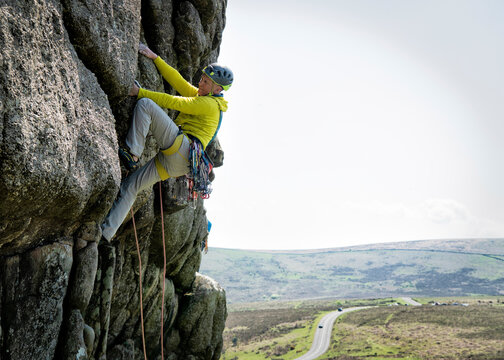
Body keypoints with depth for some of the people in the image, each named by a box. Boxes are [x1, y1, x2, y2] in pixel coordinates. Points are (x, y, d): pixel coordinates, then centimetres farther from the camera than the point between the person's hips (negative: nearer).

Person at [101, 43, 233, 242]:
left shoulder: (210, 104, -4)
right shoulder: (200, 97, 25)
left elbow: (173, 102, -9)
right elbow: (176, 80, 24)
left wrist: (140, 92, -7)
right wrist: (155, 58, 20)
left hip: (182, 148, -9)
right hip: (172, 161, 9)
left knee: (145, 104, -15)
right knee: (129, 187, 4)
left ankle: (132, 154, -20)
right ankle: (105, 233, 3)